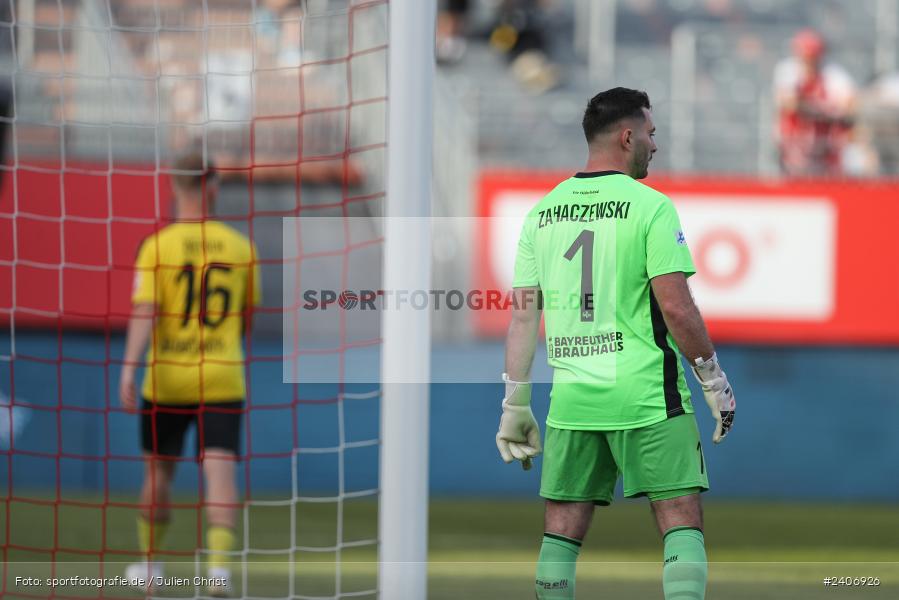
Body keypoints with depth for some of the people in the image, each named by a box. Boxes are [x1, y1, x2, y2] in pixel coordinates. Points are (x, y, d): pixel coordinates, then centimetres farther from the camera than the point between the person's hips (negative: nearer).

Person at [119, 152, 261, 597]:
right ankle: (219, 561, -23)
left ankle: (149, 562, 30)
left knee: (159, 472, 15)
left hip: (166, 379, 0)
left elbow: (144, 311, -15)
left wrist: (129, 370, -20)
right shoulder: (239, 247, 3)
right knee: (219, 470, -6)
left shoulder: (158, 246, -5)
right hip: (223, 379, 0)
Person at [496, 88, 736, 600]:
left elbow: (523, 314, 9)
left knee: (563, 528, 9)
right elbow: (676, 307, -12)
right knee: (681, 518, -2)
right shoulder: (650, 207, -7)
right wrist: (714, 379, 0)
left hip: (571, 396, 5)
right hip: (647, 394, -5)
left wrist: (516, 405, 14)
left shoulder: (542, 213, 9)